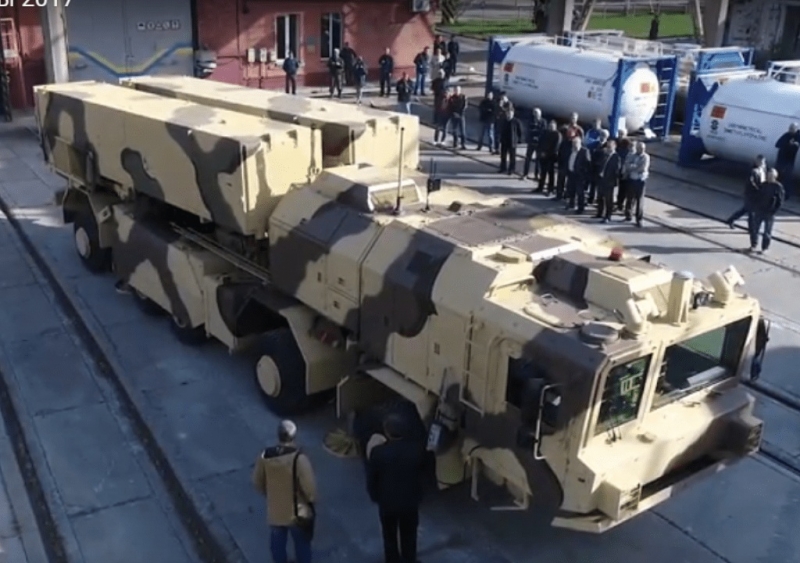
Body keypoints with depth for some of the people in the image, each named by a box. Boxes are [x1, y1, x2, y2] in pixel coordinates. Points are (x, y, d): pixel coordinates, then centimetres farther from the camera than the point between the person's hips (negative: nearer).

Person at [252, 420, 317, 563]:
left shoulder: (264, 456, -14)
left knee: (277, 543, 26)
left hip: (275, 511, 3)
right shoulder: (299, 458, -28)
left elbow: (257, 483, -1)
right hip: (297, 512, -3)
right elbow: (309, 487, -22)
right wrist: (312, 500, -1)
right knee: (302, 543, 21)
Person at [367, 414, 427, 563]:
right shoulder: (417, 449, -20)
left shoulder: (378, 452, -25)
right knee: (409, 536, 23)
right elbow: (423, 473, -3)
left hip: (387, 502, -1)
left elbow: (371, 478, -11)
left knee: (390, 537, 22)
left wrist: (374, 496, 6)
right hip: (411, 501, 2)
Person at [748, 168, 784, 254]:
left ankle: (765, 248, 15)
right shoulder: (763, 185, 5)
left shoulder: (778, 187, -9)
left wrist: (773, 211, -17)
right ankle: (754, 245, 24)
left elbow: (780, 201, -10)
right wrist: (755, 207, 1)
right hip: (759, 211, 5)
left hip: (769, 213, -5)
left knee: (767, 232, 5)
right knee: (754, 229, 8)